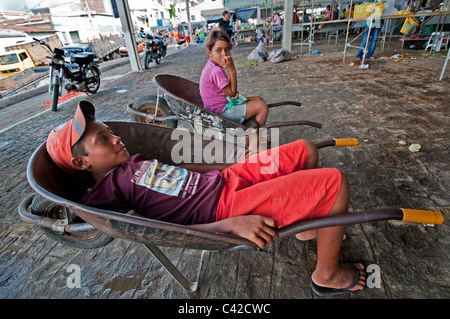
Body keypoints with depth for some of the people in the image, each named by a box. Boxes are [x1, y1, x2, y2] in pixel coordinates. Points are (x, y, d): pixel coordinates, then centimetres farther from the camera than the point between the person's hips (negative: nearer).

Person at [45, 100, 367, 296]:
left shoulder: (132, 162, 16)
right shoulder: (101, 198, -9)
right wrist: (232, 224, -26)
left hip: (225, 179, 9)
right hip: (226, 208, -9)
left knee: (306, 150, 14)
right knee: (335, 181, -13)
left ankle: (309, 226, 31)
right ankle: (327, 276, 9)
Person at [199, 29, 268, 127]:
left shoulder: (211, 65, 5)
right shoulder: (216, 71, -27)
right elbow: (231, 93, -20)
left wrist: (234, 93, -5)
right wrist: (232, 70, -23)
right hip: (222, 112, -10)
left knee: (259, 99, 17)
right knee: (262, 107, -10)